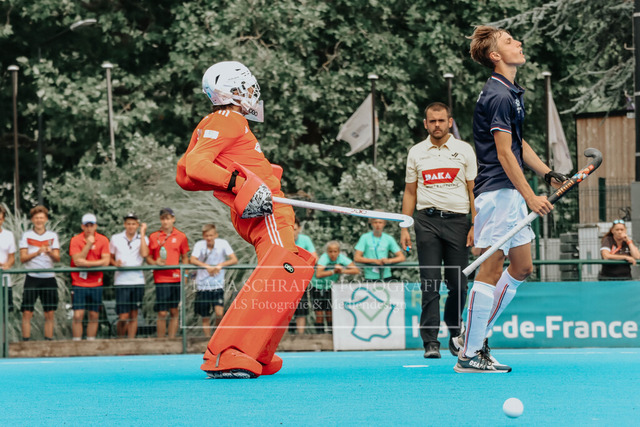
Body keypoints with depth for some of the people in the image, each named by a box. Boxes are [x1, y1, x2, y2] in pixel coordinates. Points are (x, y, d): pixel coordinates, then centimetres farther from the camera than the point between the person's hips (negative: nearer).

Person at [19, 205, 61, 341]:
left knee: (50, 314, 4)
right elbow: (23, 258, -3)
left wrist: (50, 253, -20)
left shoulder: (53, 236, 9)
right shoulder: (26, 235, 5)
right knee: (27, 313, -7)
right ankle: (25, 342, -4)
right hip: (32, 277, -2)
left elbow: (57, 259, 2)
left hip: (49, 278, 2)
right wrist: (37, 253, -20)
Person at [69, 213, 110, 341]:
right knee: (78, 316, -8)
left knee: (94, 316, 6)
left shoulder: (103, 240, 2)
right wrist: (88, 245, -17)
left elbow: (106, 261, -8)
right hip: (79, 283, -2)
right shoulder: (75, 240, -2)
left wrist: (86, 263, -13)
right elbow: (77, 261, -13)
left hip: (96, 284, 2)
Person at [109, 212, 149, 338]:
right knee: (123, 317, -8)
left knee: (134, 315, 6)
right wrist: (115, 263, -8)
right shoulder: (115, 239, 6)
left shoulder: (142, 239, 6)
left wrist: (142, 234, -9)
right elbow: (110, 257, 14)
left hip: (138, 280, 1)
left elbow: (144, 253, -13)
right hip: (121, 281, -1)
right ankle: (120, 339, 12)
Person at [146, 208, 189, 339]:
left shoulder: (181, 236, 8)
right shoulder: (153, 237, 4)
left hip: (176, 278, 2)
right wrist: (155, 262, -12)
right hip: (161, 278, -2)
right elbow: (148, 257, 8)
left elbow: (185, 257, 13)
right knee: (162, 313, -5)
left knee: (174, 312, 5)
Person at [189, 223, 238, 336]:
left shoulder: (222, 243, -5)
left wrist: (220, 265, -24)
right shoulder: (199, 245, -6)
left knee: (219, 313, -15)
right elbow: (192, 260, -19)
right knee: (205, 317, 6)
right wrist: (207, 266, -31)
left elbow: (234, 260, -10)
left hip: (218, 285, -1)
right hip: (202, 284, 1)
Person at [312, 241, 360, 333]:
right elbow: (318, 274, -41)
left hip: (330, 287, 3)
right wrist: (333, 271, -42)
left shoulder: (342, 258, -15)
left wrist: (342, 271, -30)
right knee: (319, 314, -5)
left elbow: (356, 270, -20)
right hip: (318, 286, -3)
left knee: (330, 313, 5)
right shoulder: (324, 258, -26)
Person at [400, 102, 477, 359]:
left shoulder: (464, 150, 7)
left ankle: (455, 334, 18)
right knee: (430, 283, -7)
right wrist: (404, 228, 7)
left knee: (458, 284, -1)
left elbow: (474, 190, 6)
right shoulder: (416, 153, 11)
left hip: (458, 221, 0)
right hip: (427, 220, 1)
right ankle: (430, 341, -7)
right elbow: (410, 193, 15)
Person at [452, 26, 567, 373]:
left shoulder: (511, 92, 17)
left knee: (522, 268, 13)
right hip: (496, 191, -10)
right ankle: (469, 354, -4)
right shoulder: (499, 96, -15)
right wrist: (530, 197, -20)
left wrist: (548, 173, 21)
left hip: (510, 193, 10)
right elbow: (504, 153, -19)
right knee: (491, 268, -8)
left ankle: (473, 336, 19)